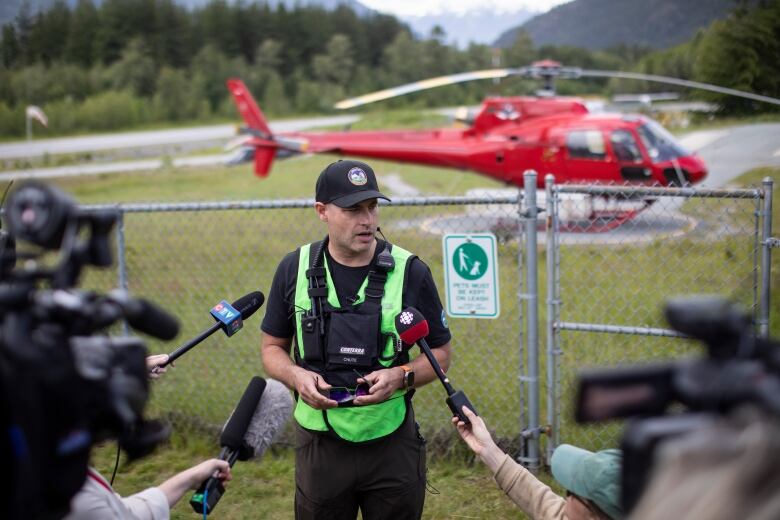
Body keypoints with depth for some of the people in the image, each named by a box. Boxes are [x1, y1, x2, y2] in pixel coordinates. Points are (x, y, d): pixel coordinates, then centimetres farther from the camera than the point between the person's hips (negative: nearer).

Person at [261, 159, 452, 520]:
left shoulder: (410, 272, -7)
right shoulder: (295, 269, -3)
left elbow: (440, 353, 1)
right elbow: (273, 347, 7)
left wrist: (401, 377, -18)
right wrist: (296, 376, -14)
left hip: (392, 445, -1)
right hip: (320, 442, 1)